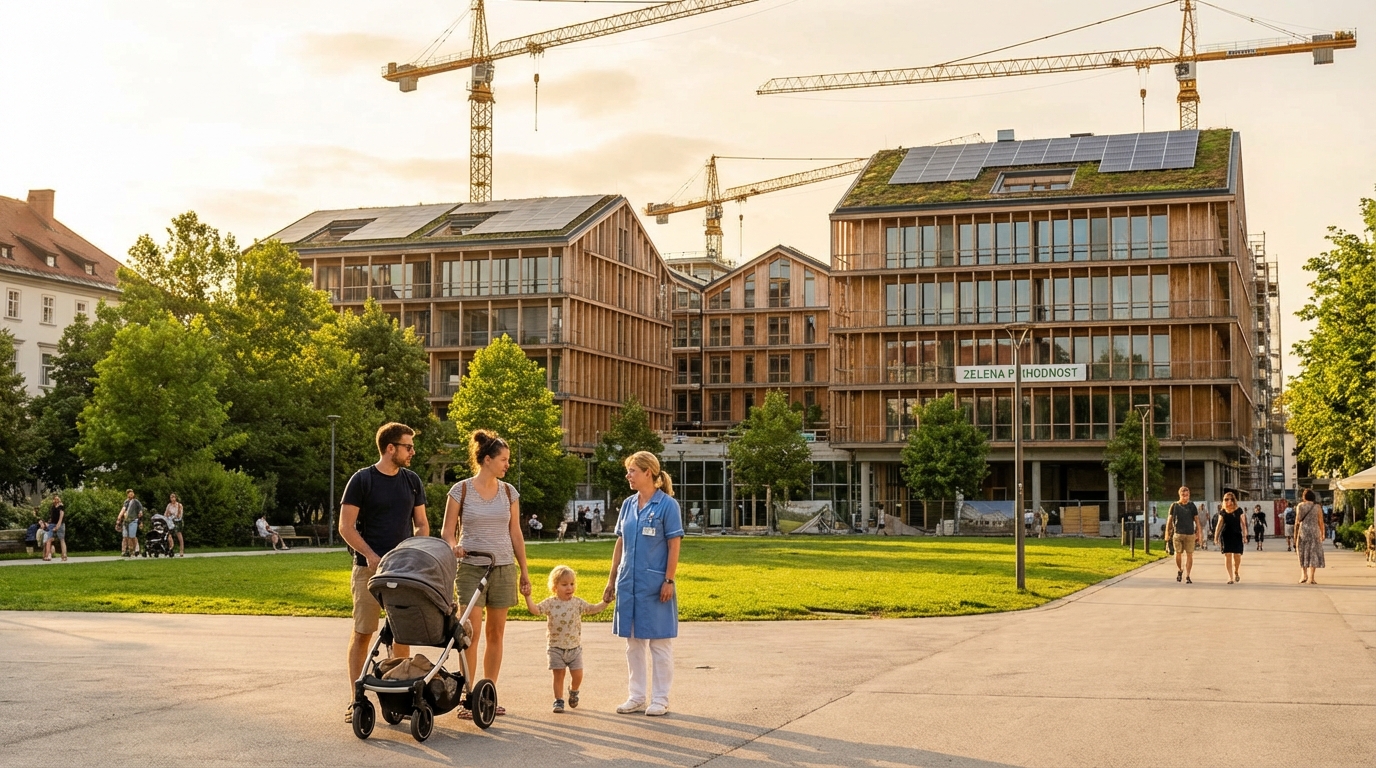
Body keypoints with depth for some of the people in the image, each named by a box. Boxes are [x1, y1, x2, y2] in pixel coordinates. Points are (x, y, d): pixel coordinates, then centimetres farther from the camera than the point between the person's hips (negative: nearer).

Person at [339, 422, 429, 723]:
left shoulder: (412, 481, 11)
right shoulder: (362, 480, -4)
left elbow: (421, 524, 16)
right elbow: (346, 526, -5)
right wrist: (371, 556, -15)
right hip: (369, 568, -4)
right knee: (363, 633, -1)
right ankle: (356, 699, 4)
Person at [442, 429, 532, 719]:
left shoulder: (509, 492, 7)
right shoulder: (461, 490, -3)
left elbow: (515, 534, 12)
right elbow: (447, 530, 0)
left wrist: (524, 570, 10)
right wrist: (454, 546, -22)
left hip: (504, 568, 4)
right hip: (471, 568, -3)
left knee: (495, 634, 5)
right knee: (472, 633, -8)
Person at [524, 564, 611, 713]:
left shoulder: (577, 603, 0)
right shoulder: (550, 603, -5)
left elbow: (594, 609, -2)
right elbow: (535, 610, -14)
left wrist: (605, 602, -14)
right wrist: (527, 597, -25)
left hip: (575, 647, 2)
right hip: (556, 647, -2)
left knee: (577, 675, 0)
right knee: (559, 674, 1)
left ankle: (573, 691, 30)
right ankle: (558, 700, 13)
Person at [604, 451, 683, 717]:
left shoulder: (667, 505, -8)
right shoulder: (628, 505, 9)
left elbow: (674, 546, -9)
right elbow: (620, 544, 13)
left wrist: (669, 581, -13)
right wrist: (612, 580, 12)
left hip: (655, 584, -6)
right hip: (629, 583, 6)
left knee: (659, 642, 3)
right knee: (633, 642, 11)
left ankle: (660, 699, 10)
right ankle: (636, 697, 20)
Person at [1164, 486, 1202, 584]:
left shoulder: (1192, 506, 5)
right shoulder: (1174, 506, 4)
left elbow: (1197, 520, 8)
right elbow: (1169, 520, 7)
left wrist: (1199, 533, 4)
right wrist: (1167, 533, 3)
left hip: (1190, 534, 0)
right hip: (1178, 533, 0)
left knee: (1189, 555, -1)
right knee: (1178, 553, -1)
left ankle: (1187, 576, 5)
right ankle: (1179, 570, 25)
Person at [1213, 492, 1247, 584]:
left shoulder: (1239, 511, 2)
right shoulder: (1222, 512, 7)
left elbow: (1243, 524, 1)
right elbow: (1219, 525, 8)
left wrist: (1244, 536, -5)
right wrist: (1216, 537, 4)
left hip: (1237, 535, -1)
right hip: (1226, 536, 1)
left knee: (1237, 556, -2)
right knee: (1227, 556, -6)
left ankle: (1236, 572, 28)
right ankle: (1231, 578, -4)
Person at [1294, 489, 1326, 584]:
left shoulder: (1300, 506, 2)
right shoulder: (1317, 507, 2)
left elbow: (1297, 521, -1)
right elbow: (1321, 522, 1)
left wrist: (1295, 536, 2)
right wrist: (1322, 534, 10)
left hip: (1302, 531, 1)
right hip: (1314, 532, -1)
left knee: (1303, 554, 14)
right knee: (1313, 554, 2)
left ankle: (1304, 575, 6)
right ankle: (1310, 578, -4)